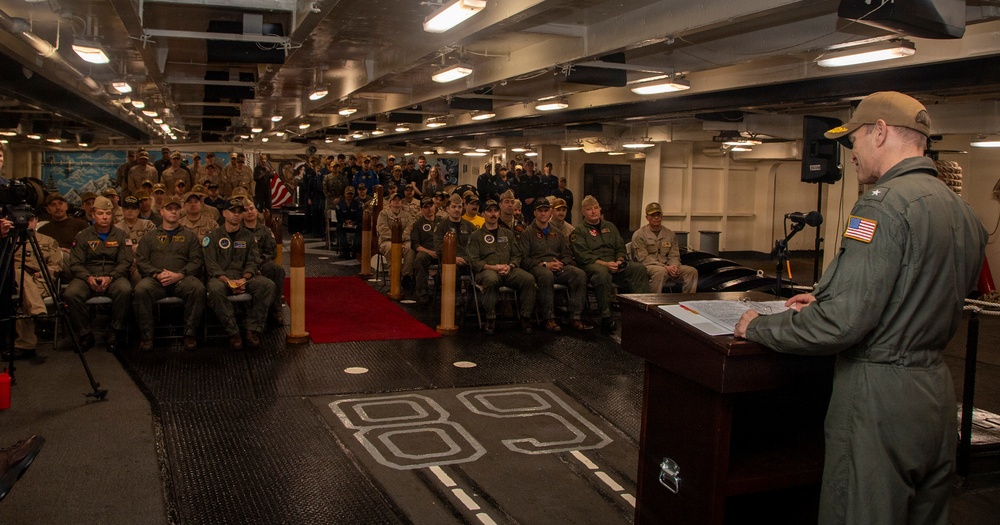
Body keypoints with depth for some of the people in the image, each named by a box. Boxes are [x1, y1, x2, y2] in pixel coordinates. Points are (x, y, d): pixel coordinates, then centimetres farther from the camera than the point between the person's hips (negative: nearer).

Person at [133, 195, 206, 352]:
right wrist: (157, 274, -10)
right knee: (141, 289, -34)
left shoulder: (189, 236, 20)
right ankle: (146, 335, -24)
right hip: (155, 279, 0)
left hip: (181, 279, 0)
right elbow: (141, 261, 10)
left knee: (198, 289, -34)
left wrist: (178, 275, -10)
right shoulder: (150, 237, 21)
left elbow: (196, 261, 8)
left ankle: (190, 334, -24)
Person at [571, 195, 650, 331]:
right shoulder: (579, 231, 6)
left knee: (640, 269, -20)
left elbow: (620, 248, 21)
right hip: (591, 265, -5)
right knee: (603, 273, -41)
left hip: (614, 265, 5)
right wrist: (605, 264, -18)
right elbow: (583, 256, -7)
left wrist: (619, 261, -3)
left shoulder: (610, 227, 25)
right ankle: (606, 316, -33)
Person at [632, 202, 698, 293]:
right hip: (648, 267, -5)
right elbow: (643, 258, -9)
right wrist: (665, 267, -19)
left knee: (692, 271, -16)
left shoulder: (670, 234, 17)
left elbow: (674, 255, 12)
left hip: (668, 266, 5)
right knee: (661, 271, -38)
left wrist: (674, 266, -14)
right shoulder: (639, 235, 1)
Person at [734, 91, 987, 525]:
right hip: (936, 388, 9)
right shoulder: (963, 211, 11)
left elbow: (842, 324, -23)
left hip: (879, 393, -9)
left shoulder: (884, 204, -17)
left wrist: (759, 327, -9)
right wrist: (826, 300, 22)